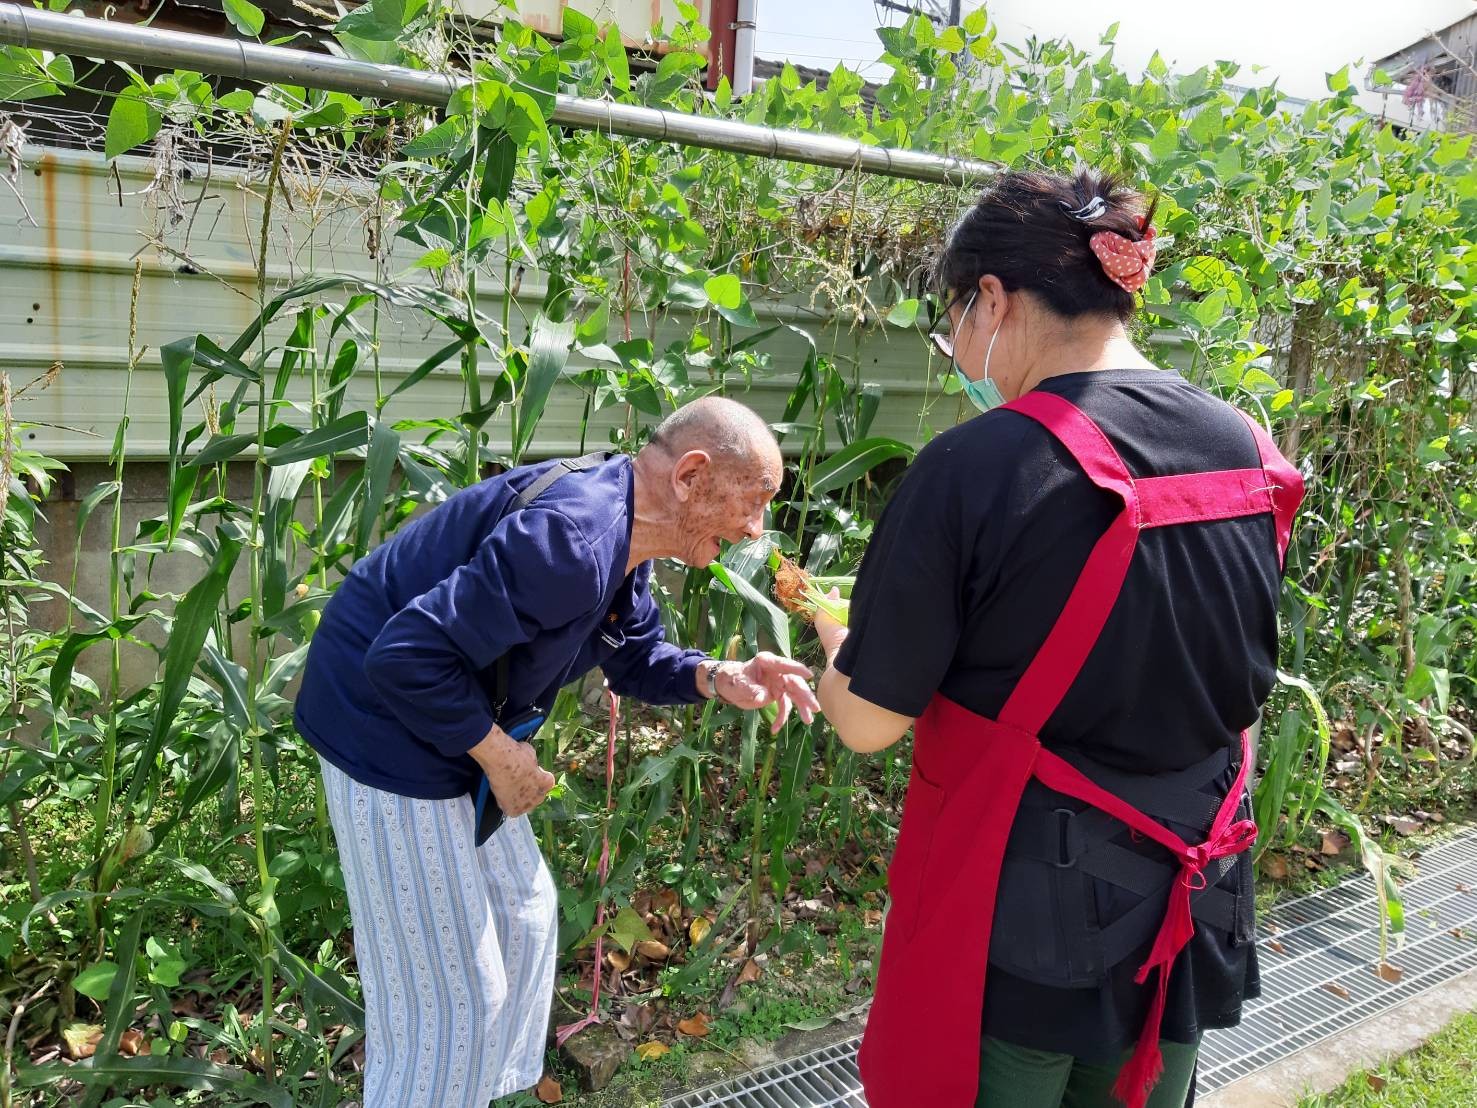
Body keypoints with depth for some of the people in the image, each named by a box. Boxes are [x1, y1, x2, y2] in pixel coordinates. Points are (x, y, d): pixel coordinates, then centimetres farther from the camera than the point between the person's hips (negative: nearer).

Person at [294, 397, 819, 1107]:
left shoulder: (625, 537, 2)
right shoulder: (572, 540, -31)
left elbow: (635, 657, 13)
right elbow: (406, 657, -32)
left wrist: (715, 677, -6)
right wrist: (498, 755, -19)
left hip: (453, 724, 10)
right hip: (387, 728, -10)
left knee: (523, 917, 22)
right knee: (447, 995, -1)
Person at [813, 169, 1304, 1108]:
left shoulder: (976, 467, -22)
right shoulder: (1250, 456, -2)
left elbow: (869, 720, -15)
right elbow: (1241, 699, 10)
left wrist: (834, 636, 5)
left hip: (1018, 917, -5)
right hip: (1192, 909, 6)